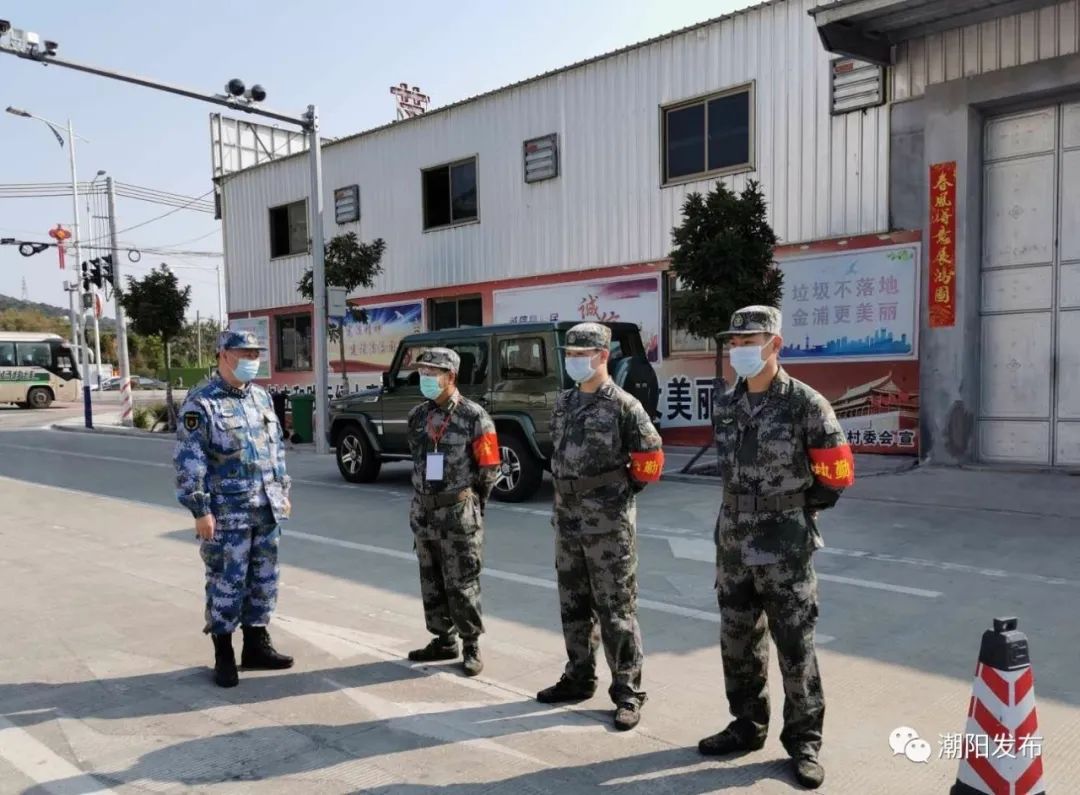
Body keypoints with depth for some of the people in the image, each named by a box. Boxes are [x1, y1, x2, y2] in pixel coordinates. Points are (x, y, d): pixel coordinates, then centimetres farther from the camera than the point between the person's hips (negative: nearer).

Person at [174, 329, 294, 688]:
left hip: (267, 509, 7)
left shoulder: (261, 397, 11)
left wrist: (283, 492, 16)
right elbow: (188, 462, -14)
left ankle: (256, 646, 26)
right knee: (227, 583, 2)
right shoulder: (201, 402, -11)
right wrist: (200, 511, -16)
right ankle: (223, 656, 16)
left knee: (264, 579, 13)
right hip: (228, 513, -7)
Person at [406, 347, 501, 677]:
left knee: (461, 584, 1)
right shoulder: (417, 416, 7)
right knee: (432, 583, 15)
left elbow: (489, 470, -6)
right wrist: (428, 497, 15)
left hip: (459, 515, -6)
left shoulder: (474, 417, -11)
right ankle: (444, 640, 29)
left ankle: (471, 646, 15)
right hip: (423, 513, 6)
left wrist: (466, 502, 3)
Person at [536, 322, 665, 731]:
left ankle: (628, 692, 12)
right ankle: (578, 678, 31)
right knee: (574, 605, 16)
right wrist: (569, 492, 13)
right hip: (567, 518, 7)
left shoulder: (623, 405, -12)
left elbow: (650, 459, -7)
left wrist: (618, 492, -1)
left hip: (609, 523, -7)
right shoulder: (563, 402, 9)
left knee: (616, 609, 1)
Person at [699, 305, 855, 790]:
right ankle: (748, 726, 33)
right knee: (738, 642, 15)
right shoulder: (725, 406, 5)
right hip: (733, 544, 6)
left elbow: (836, 473, -6)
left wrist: (795, 512, 1)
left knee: (795, 648, 5)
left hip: (785, 548, -6)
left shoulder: (805, 404, -12)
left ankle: (804, 740, 21)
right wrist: (745, 511, 13)